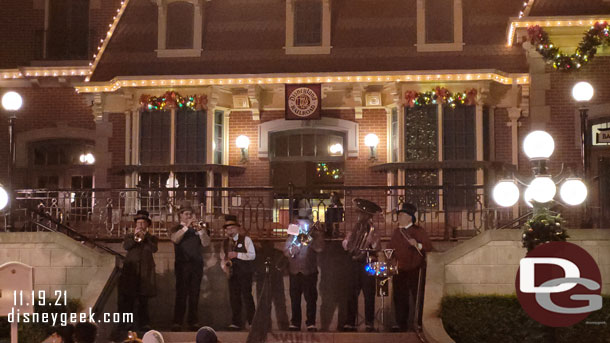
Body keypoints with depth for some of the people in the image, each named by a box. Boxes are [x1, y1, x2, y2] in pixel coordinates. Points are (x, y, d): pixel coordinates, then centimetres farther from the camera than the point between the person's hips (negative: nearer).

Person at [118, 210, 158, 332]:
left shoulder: (151, 238, 15)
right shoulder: (129, 236, 16)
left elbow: (154, 249, -6)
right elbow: (125, 246, -4)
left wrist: (145, 236, -7)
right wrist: (134, 237, -11)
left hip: (145, 271, 0)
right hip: (130, 269, 0)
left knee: (143, 299, 0)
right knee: (128, 298, -3)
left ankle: (143, 323, 4)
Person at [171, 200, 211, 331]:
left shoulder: (198, 228, 15)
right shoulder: (177, 229, 10)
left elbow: (206, 243, 1)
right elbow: (175, 239, -13)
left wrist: (200, 231, -15)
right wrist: (186, 227, -21)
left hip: (197, 264, 2)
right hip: (182, 264, -2)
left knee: (194, 293, 2)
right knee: (181, 293, -7)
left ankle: (193, 321, 5)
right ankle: (177, 322, -7)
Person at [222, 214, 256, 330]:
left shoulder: (246, 239, -1)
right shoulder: (225, 243, 16)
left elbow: (252, 255, -9)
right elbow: (223, 258, 24)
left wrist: (237, 254, -17)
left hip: (245, 273, -5)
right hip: (232, 273, 5)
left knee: (246, 296, -9)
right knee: (234, 297, 1)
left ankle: (252, 322, -2)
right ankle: (236, 323, 7)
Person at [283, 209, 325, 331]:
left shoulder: (316, 234, 5)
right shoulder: (292, 235, 11)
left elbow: (319, 248, -13)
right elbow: (286, 251, 2)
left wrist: (308, 237, -16)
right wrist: (297, 243, -14)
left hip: (309, 272, -2)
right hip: (294, 271, 3)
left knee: (311, 298, -4)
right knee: (295, 299, 5)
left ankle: (311, 323, 0)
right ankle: (295, 323, 13)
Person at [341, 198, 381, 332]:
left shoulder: (372, 231, 1)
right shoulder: (354, 229, 13)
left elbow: (376, 247, -15)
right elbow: (346, 246, 5)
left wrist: (371, 231, -20)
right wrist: (352, 233, -6)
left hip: (367, 264, -3)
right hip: (355, 263, 3)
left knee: (368, 294, -2)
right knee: (352, 294, 1)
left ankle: (369, 323, 4)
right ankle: (350, 323, 3)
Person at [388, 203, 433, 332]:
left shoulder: (418, 230, -3)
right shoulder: (396, 232, 14)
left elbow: (429, 246, -10)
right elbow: (390, 248, 22)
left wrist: (417, 245, -27)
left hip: (416, 269, -5)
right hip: (400, 270, 5)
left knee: (417, 297, -2)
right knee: (399, 297, 4)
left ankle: (421, 323, 2)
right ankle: (401, 323, 10)